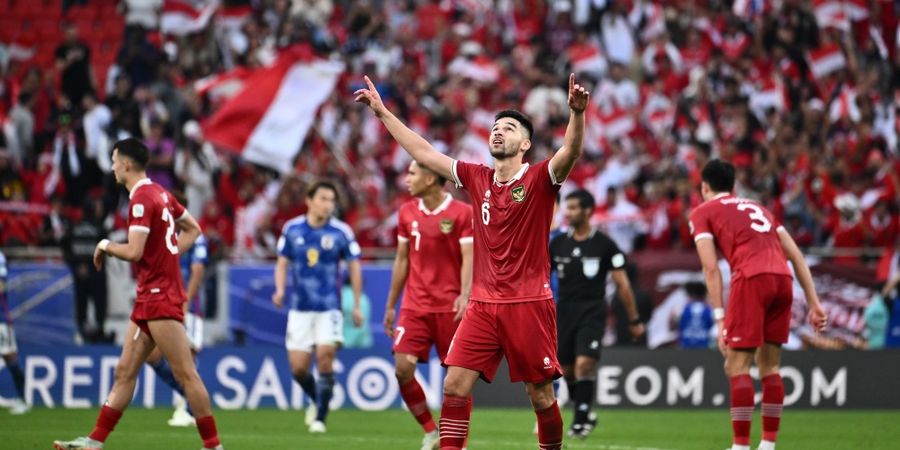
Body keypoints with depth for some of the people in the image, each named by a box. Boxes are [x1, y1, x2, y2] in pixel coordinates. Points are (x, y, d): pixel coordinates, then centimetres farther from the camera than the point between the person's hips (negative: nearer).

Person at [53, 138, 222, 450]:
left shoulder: (141, 199, -15)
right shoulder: (160, 193, 14)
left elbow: (134, 251, -22)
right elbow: (193, 229, 23)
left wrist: (106, 246, -4)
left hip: (160, 298, -10)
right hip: (150, 298, 10)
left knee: (185, 374, -7)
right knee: (125, 371, 9)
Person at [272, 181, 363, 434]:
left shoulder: (341, 232, -3)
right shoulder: (292, 229, 2)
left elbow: (354, 267, 5)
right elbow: (282, 262, 12)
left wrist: (357, 306, 4)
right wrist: (280, 290, -5)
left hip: (329, 306, -2)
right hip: (300, 307, 2)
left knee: (325, 354, -16)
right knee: (298, 367, -2)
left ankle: (320, 417, -4)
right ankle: (316, 400, 29)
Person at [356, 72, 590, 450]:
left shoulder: (539, 179, -4)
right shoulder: (477, 178, 9)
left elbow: (571, 151, -23)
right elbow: (423, 153, 16)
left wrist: (577, 112, -41)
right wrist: (383, 112, 17)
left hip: (529, 304, -4)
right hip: (483, 305, 4)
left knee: (540, 393, 1)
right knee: (455, 384, -5)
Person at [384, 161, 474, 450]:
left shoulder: (462, 213, -6)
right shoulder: (407, 212, 9)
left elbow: (469, 259, -11)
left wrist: (465, 295, -28)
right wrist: (391, 305, 16)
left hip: (449, 307, -4)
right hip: (414, 306, 4)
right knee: (403, 369, -9)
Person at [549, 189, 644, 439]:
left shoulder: (604, 244, -3)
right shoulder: (558, 243, 7)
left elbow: (622, 284, 1)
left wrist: (634, 320, 2)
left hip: (593, 311, -4)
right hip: (565, 310, 4)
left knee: (584, 364, -18)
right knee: (566, 369, 6)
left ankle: (580, 421, -12)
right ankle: (584, 413, 26)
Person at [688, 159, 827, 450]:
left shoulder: (702, 213, 15)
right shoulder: (757, 208, 31)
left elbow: (711, 268, 2)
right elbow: (795, 255, 23)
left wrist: (720, 319, -2)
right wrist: (814, 303, 20)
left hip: (751, 279, -5)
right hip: (783, 279, 5)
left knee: (736, 367, -2)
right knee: (769, 366, 14)